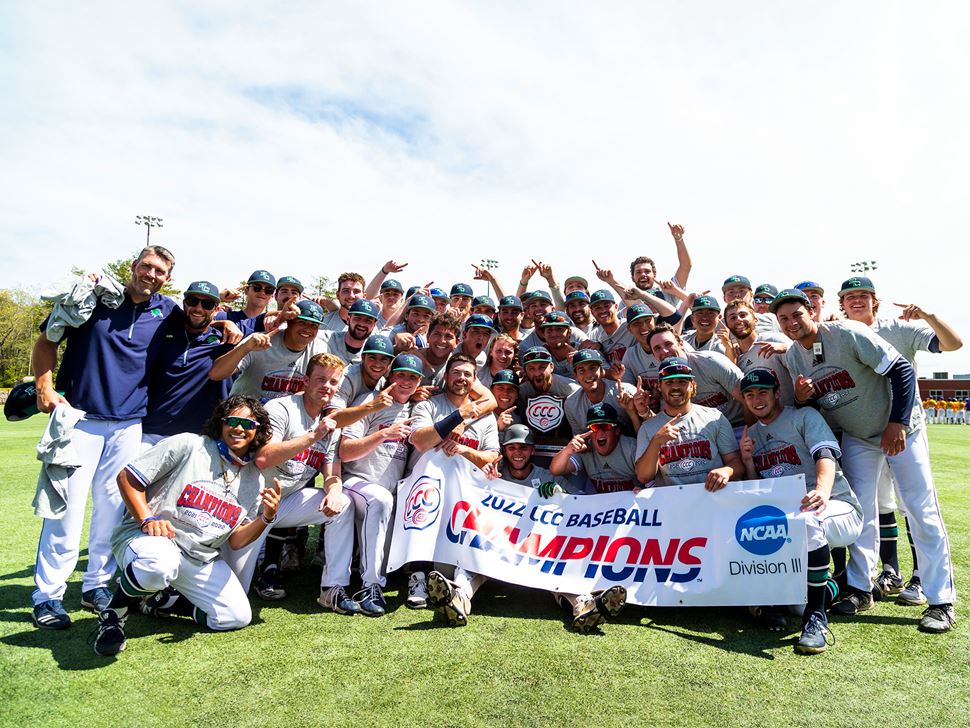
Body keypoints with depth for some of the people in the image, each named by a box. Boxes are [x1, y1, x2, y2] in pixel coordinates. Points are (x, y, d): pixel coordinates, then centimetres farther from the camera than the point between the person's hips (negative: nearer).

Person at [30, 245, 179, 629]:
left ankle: (97, 585, 21)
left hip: (129, 426, 3)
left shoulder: (167, 311, 6)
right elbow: (47, 340, 3)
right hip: (80, 419, -2)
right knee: (67, 506, -4)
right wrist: (45, 388, -8)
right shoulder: (95, 295, -1)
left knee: (113, 507, 7)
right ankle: (47, 594, 9)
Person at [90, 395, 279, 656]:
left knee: (237, 617, -4)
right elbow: (126, 477, -7)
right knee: (159, 565, -41)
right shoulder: (188, 445, -7)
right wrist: (148, 520, -19)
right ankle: (114, 611, -7)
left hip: (201, 560, 6)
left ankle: (157, 600, 15)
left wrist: (266, 517, -14)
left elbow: (236, 541, 5)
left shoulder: (254, 480, 7)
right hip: (146, 536, -6)